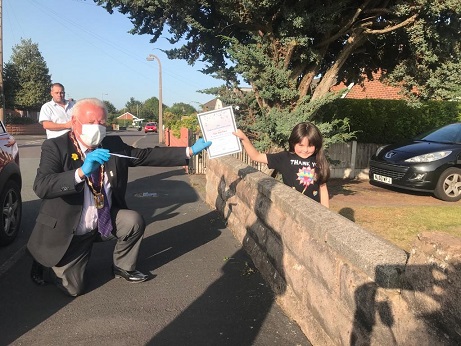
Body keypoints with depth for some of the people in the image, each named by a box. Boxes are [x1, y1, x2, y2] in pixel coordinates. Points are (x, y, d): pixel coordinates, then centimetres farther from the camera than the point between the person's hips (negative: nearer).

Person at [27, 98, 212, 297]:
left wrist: (190, 151, -15)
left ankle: (123, 267, 9)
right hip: (67, 231, -4)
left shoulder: (113, 145, -4)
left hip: (104, 222, 4)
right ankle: (46, 265, 29)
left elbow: (148, 155, -9)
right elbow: (41, 187, -32)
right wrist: (81, 172, -46)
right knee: (73, 288, -6)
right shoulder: (55, 147, -18)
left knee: (134, 221, -21)